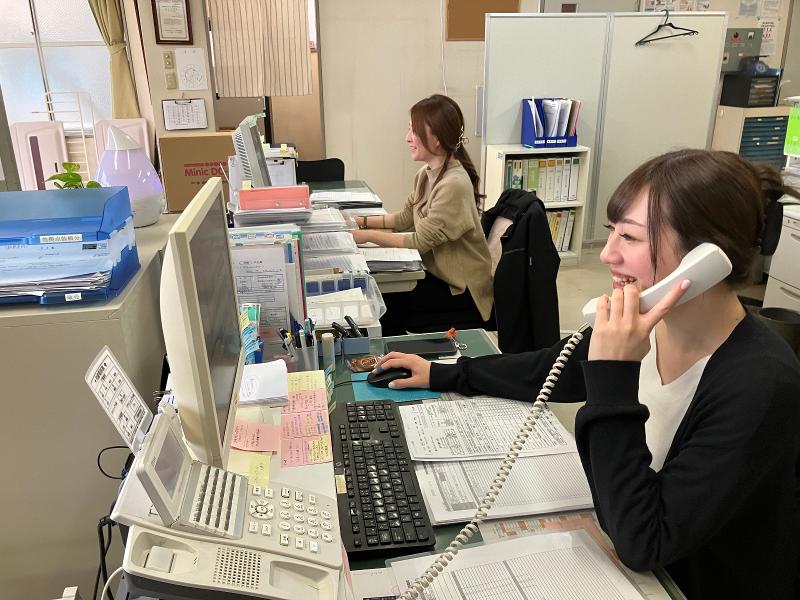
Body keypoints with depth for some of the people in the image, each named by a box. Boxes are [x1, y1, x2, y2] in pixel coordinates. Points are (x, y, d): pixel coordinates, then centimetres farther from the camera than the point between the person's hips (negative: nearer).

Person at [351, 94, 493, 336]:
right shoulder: (426, 174, 2)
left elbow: (420, 241, -22)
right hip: (437, 274, 7)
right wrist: (364, 221, 4)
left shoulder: (453, 184, -24)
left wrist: (367, 235, -18)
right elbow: (406, 218, 14)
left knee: (383, 305, -13)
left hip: (461, 291, -7)